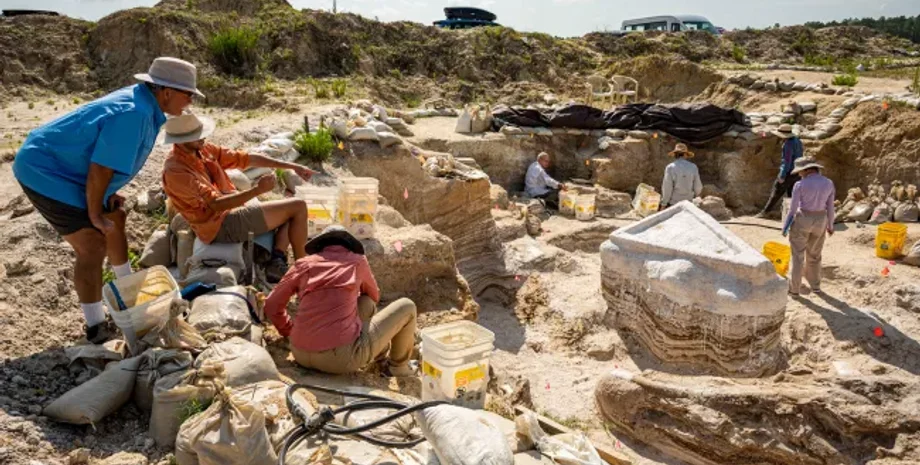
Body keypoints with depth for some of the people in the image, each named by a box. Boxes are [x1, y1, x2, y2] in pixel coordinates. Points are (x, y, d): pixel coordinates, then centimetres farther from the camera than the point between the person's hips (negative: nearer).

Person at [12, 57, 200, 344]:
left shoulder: (143, 103, 1)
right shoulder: (133, 115, -30)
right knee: (93, 245, -14)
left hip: (66, 169, 11)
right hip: (46, 171, -11)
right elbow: (99, 170, -28)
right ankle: (96, 328, -5)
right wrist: (95, 214, -16)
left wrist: (109, 194, 12)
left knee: (115, 220, 23)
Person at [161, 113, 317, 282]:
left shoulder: (203, 149, 5)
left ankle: (277, 261, -2)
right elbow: (216, 204, -26)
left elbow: (247, 158, 5)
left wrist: (292, 166, 1)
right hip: (222, 226, -9)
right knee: (298, 207, -10)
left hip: (232, 210, 9)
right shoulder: (175, 171, -20)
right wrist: (257, 190, -34)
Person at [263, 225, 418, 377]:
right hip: (343, 356, -5)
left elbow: (272, 306, 17)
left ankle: (380, 351, 45)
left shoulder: (304, 264, 12)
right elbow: (374, 296, 29)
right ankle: (398, 365, 32)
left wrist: (289, 331, 34)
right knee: (406, 307, 15)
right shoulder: (358, 261, 10)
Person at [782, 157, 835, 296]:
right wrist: (830, 225, 16)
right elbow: (830, 207, 3)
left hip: (802, 221, -4)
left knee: (797, 255, 9)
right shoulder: (829, 183, -4)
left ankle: (794, 287, 15)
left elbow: (793, 209, -13)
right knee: (814, 255, 21)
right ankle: (815, 286, 30)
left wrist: (785, 227, -1)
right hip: (820, 222, 4)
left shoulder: (800, 185, -17)